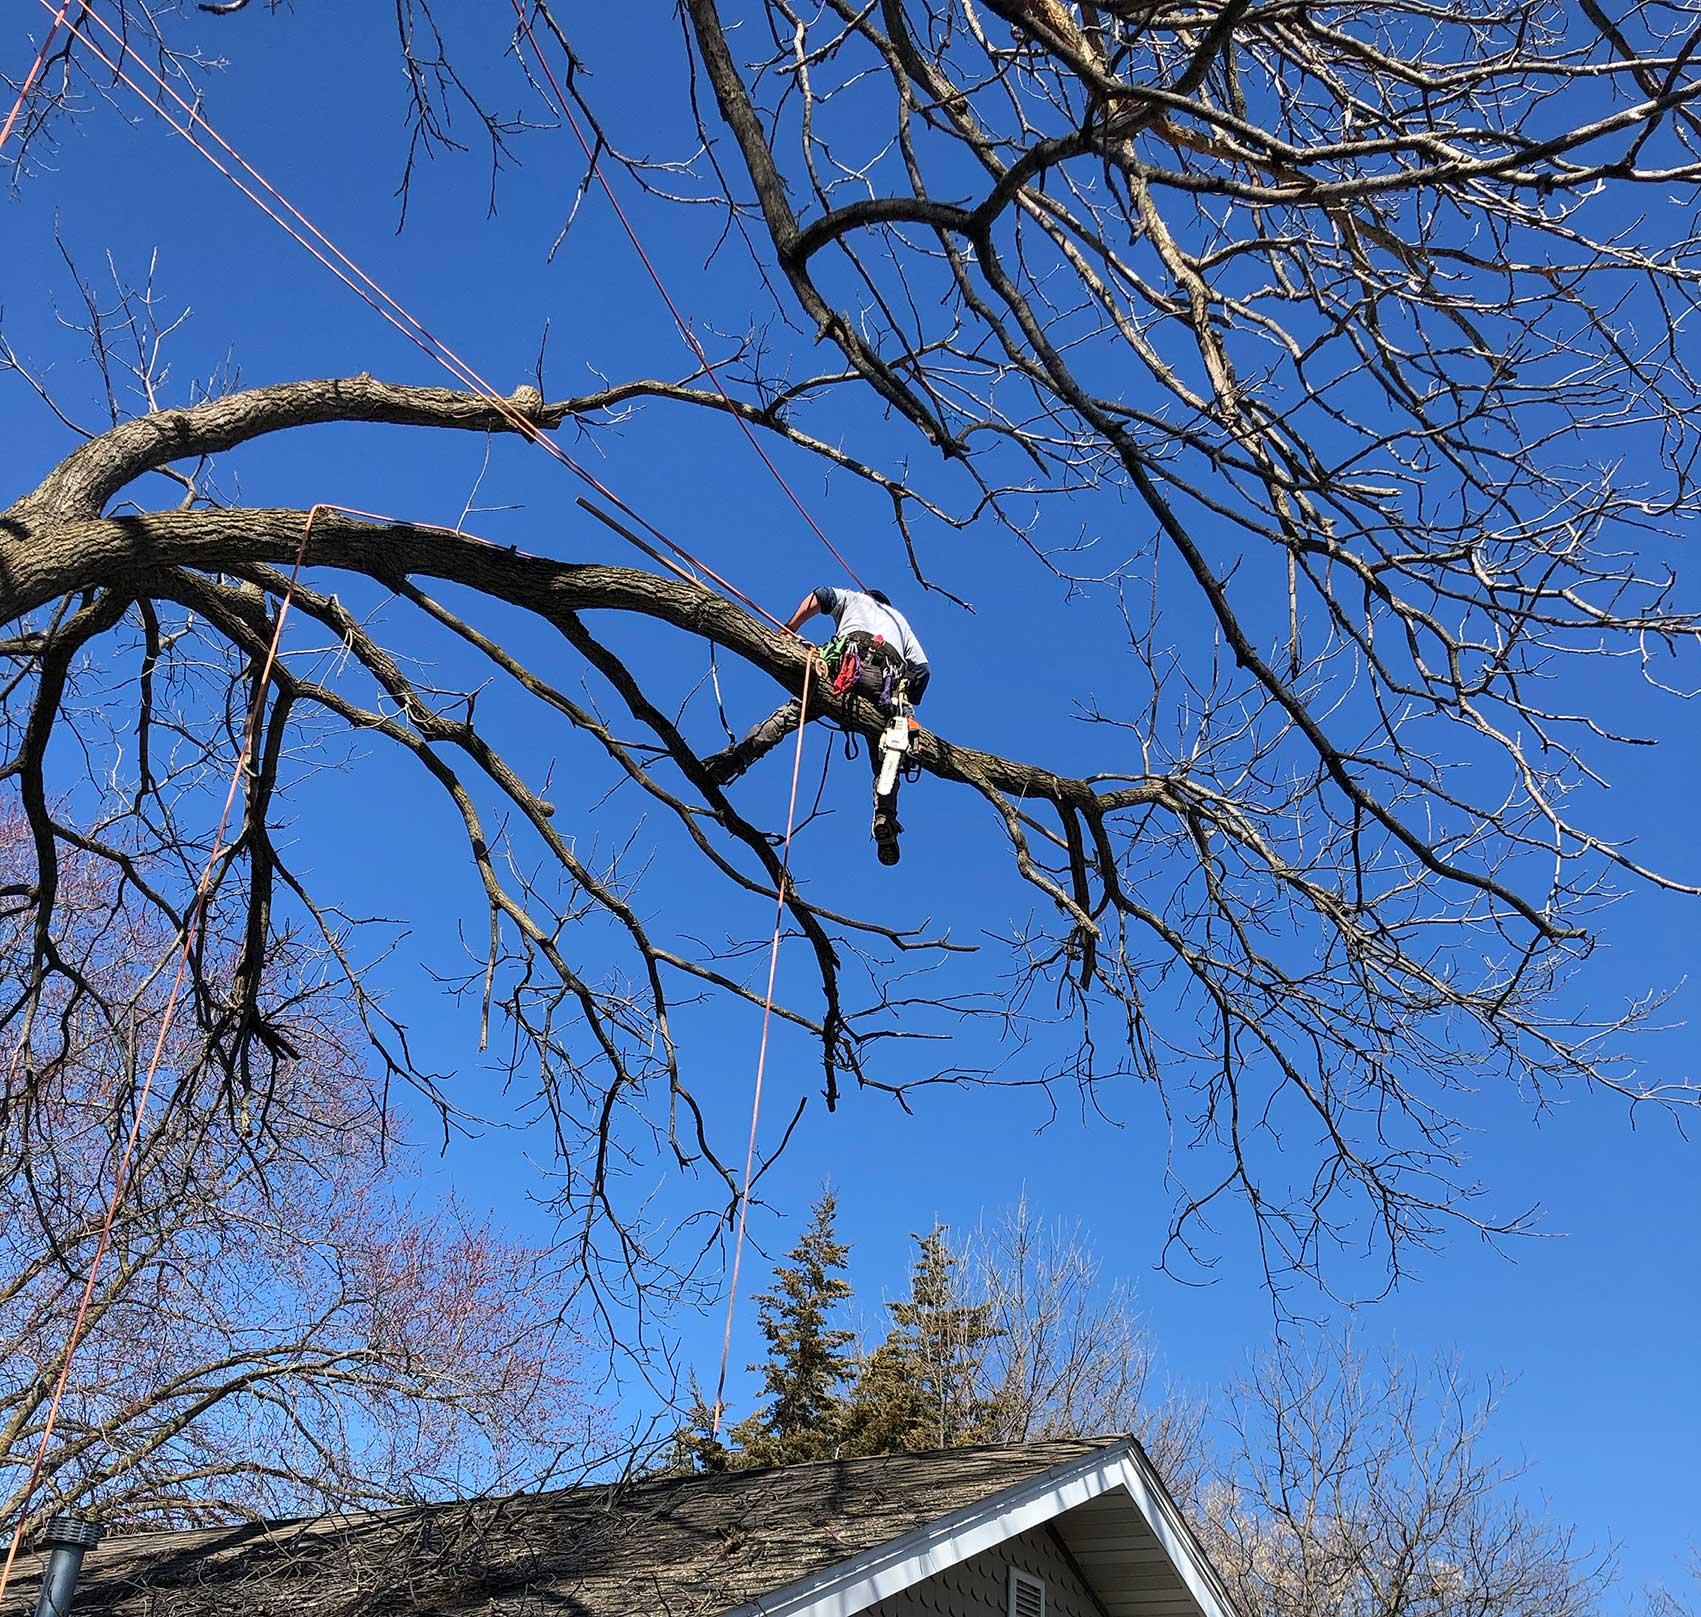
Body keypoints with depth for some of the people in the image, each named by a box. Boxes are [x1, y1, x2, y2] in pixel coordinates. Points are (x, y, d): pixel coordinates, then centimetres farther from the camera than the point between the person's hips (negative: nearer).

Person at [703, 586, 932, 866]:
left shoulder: (852, 598, 35)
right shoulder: (900, 620, 42)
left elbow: (819, 596, 11)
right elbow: (922, 668, 27)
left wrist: (789, 630, 15)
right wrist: (907, 706, 32)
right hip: (889, 681, 3)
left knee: (791, 712, -3)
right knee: (884, 760, 9)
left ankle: (736, 759, -19)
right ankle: (885, 817, -12)